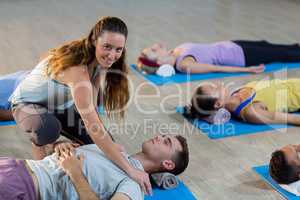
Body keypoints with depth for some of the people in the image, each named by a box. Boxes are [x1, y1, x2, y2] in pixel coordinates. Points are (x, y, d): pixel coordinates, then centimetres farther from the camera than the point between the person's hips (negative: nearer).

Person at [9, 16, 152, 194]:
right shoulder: (77, 70, -41)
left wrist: (109, 144, -25)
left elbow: (92, 108, -14)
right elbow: (93, 128, -45)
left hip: (60, 106, 7)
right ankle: (39, 140, -6)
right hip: (28, 105, -7)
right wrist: (130, 170, -46)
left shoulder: (99, 59, -15)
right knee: (49, 129, -41)